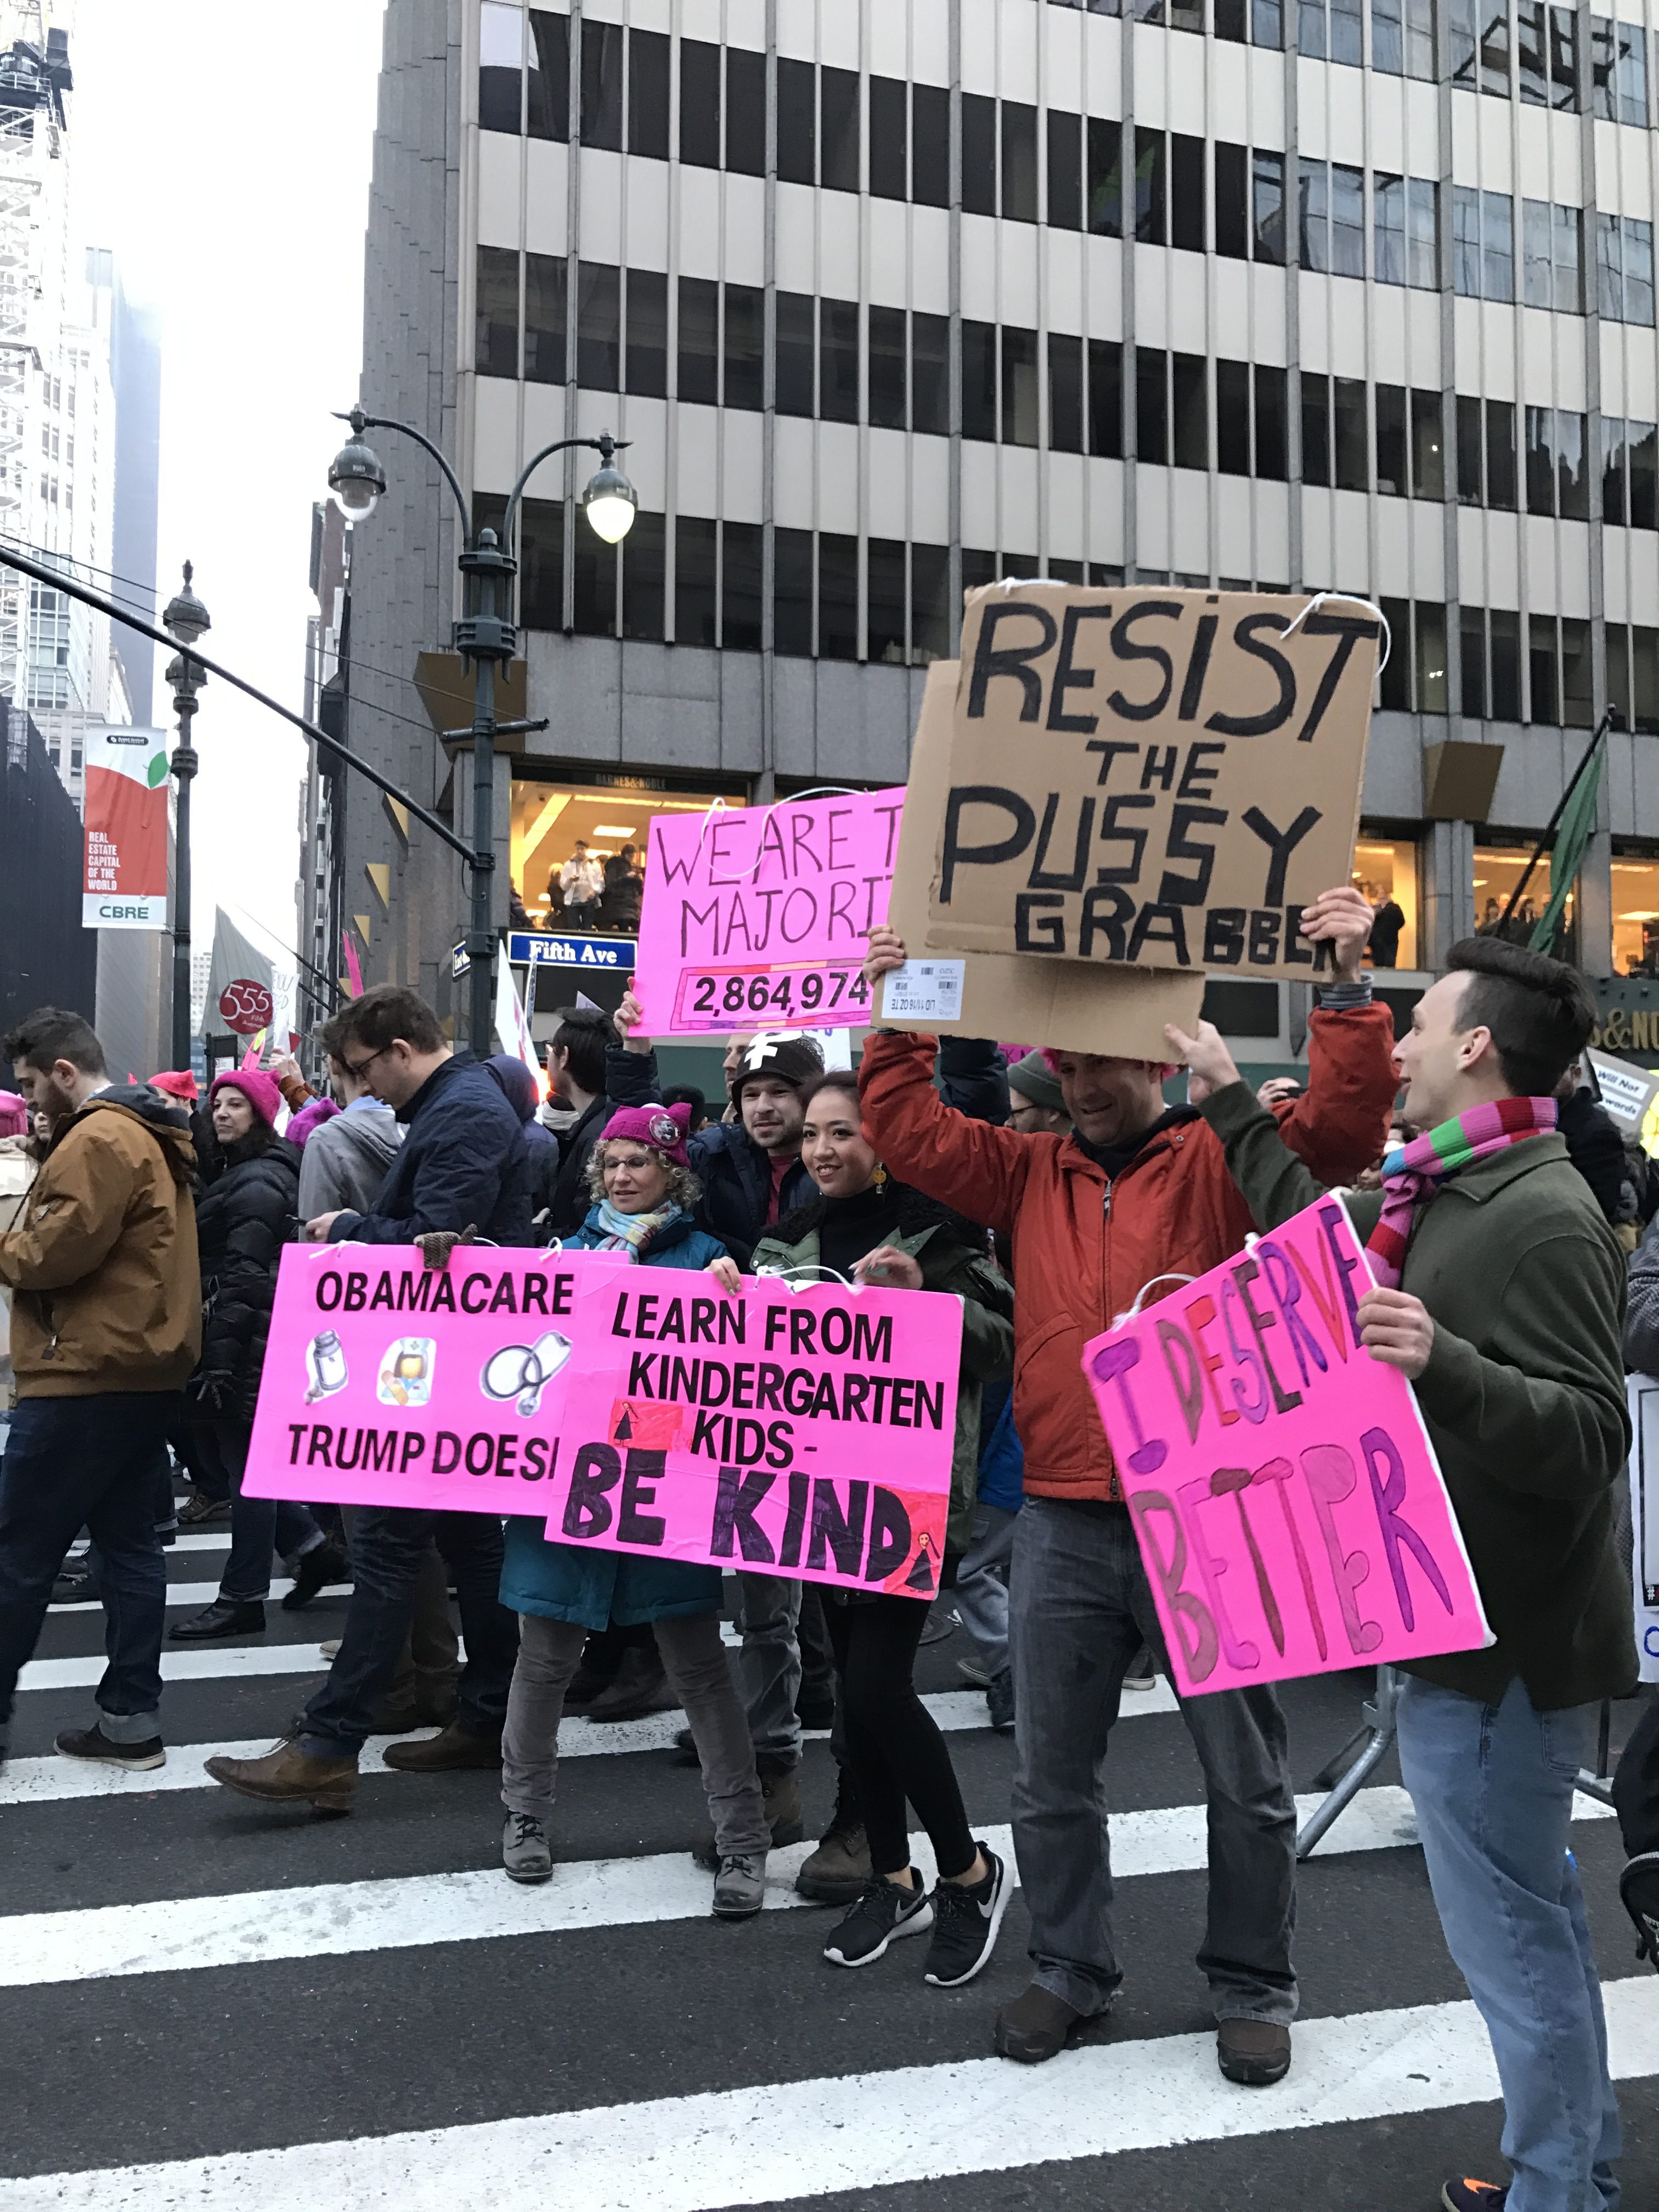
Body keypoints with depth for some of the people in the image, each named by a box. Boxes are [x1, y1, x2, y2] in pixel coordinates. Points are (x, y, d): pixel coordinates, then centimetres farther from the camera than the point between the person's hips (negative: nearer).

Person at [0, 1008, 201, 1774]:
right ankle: (130, 1717, 13)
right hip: (143, 1369, 10)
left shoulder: (99, 1140, -14)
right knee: (129, 1543, 10)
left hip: (85, 1375, -10)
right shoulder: (147, 1135, 18)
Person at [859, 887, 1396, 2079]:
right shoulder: (1033, 1174, 10)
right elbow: (909, 1128, 8)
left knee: (1246, 1773, 10)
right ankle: (1074, 1968, 34)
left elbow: (1344, 1127, -13)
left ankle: (1254, 1986, 29)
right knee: (1053, 1776, 15)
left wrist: (1350, 988, -23)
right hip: (1063, 1523, 4)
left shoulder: (1215, 1160, -1)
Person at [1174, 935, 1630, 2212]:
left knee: (1508, 1933, 2)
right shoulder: (1451, 1197, 9)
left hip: (1504, 1634, -10)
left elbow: (1591, 1438, -26)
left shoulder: (1545, 1218, -21)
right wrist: (1229, 1098, 28)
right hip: (1478, 1623, 10)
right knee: (1535, 1917, 21)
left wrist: (1446, 1367, -42)